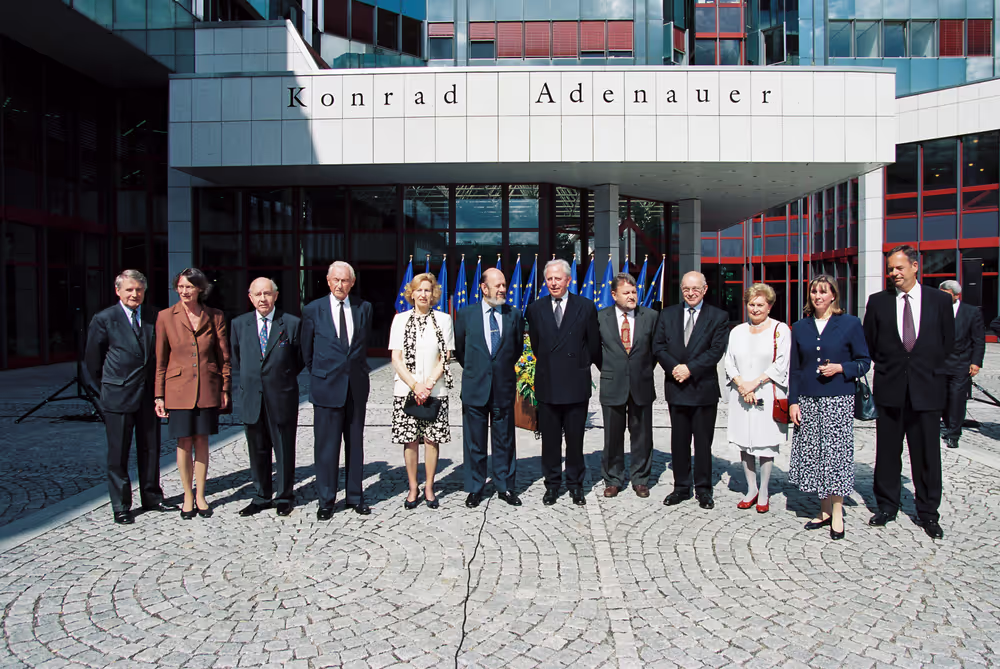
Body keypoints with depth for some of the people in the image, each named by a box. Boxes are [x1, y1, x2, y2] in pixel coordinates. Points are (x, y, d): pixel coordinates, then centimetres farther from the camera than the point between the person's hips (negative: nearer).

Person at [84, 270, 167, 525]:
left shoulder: (154, 317, 5)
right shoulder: (104, 319, -4)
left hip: (148, 394, 3)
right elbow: (92, 360, 3)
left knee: (150, 449, 11)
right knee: (118, 454, 4)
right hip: (118, 396, -3)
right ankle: (121, 506, 15)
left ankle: (152, 497, 25)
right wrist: (104, 391, 6)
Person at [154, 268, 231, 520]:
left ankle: (200, 495, 21)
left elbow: (224, 356, 6)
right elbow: (160, 360, 2)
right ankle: (188, 497, 19)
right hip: (179, 389, -1)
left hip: (207, 389, 1)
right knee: (184, 443, 4)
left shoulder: (215, 317, 2)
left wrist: (225, 389, 3)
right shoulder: (165, 317, 0)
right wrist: (159, 396, 0)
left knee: (201, 441, 8)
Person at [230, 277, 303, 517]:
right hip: (251, 398, 3)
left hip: (282, 397, -3)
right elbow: (236, 360, 17)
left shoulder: (292, 323, -3)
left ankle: (285, 497, 20)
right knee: (257, 451, 12)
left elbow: (300, 359, 6)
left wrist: (284, 378, 6)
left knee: (284, 450, 6)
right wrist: (250, 378, 11)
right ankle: (261, 497, 25)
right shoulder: (239, 324, 6)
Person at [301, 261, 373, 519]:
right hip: (327, 386, -2)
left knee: (355, 443, 10)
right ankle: (326, 501, 14)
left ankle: (355, 496, 21)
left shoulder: (364, 308, 5)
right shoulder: (313, 310, 0)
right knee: (326, 445, 2)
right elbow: (307, 351, 8)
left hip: (357, 386, 2)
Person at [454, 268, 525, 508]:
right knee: (474, 442, 8)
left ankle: (506, 487, 23)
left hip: (504, 388, 1)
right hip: (475, 388, 0)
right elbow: (459, 348, 12)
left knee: (504, 441, 10)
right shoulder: (466, 314, 0)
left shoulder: (515, 315, 2)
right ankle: (475, 489, 21)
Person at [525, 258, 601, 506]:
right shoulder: (535, 309, 4)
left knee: (575, 438, 8)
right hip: (547, 384, 1)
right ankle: (552, 485, 22)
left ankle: (575, 484, 23)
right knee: (549, 439, 9)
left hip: (576, 383, -1)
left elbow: (594, 345, 6)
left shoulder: (586, 307, -1)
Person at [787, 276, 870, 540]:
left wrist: (840, 367, -15)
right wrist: (793, 401, 4)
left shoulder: (850, 324, 1)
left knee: (836, 454, -4)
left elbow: (864, 362, 3)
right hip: (807, 401, 4)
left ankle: (837, 513, 9)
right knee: (813, 454, 5)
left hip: (838, 400, -3)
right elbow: (794, 368, 11)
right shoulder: (800, 327, 10)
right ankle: (825, 510, 18)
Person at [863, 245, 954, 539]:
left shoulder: (940, 300, 4)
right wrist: (888, 366, 7)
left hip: (926, 389, 0)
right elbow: (869, 344, 10)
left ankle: (928, 512, 20)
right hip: (890, 388, 1)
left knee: (927, 453, 6)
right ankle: (886, 506, 22)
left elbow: (948, 342, 9)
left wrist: (929, 370, 6)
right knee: (887, 452, 8)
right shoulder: (877, 302, 4)